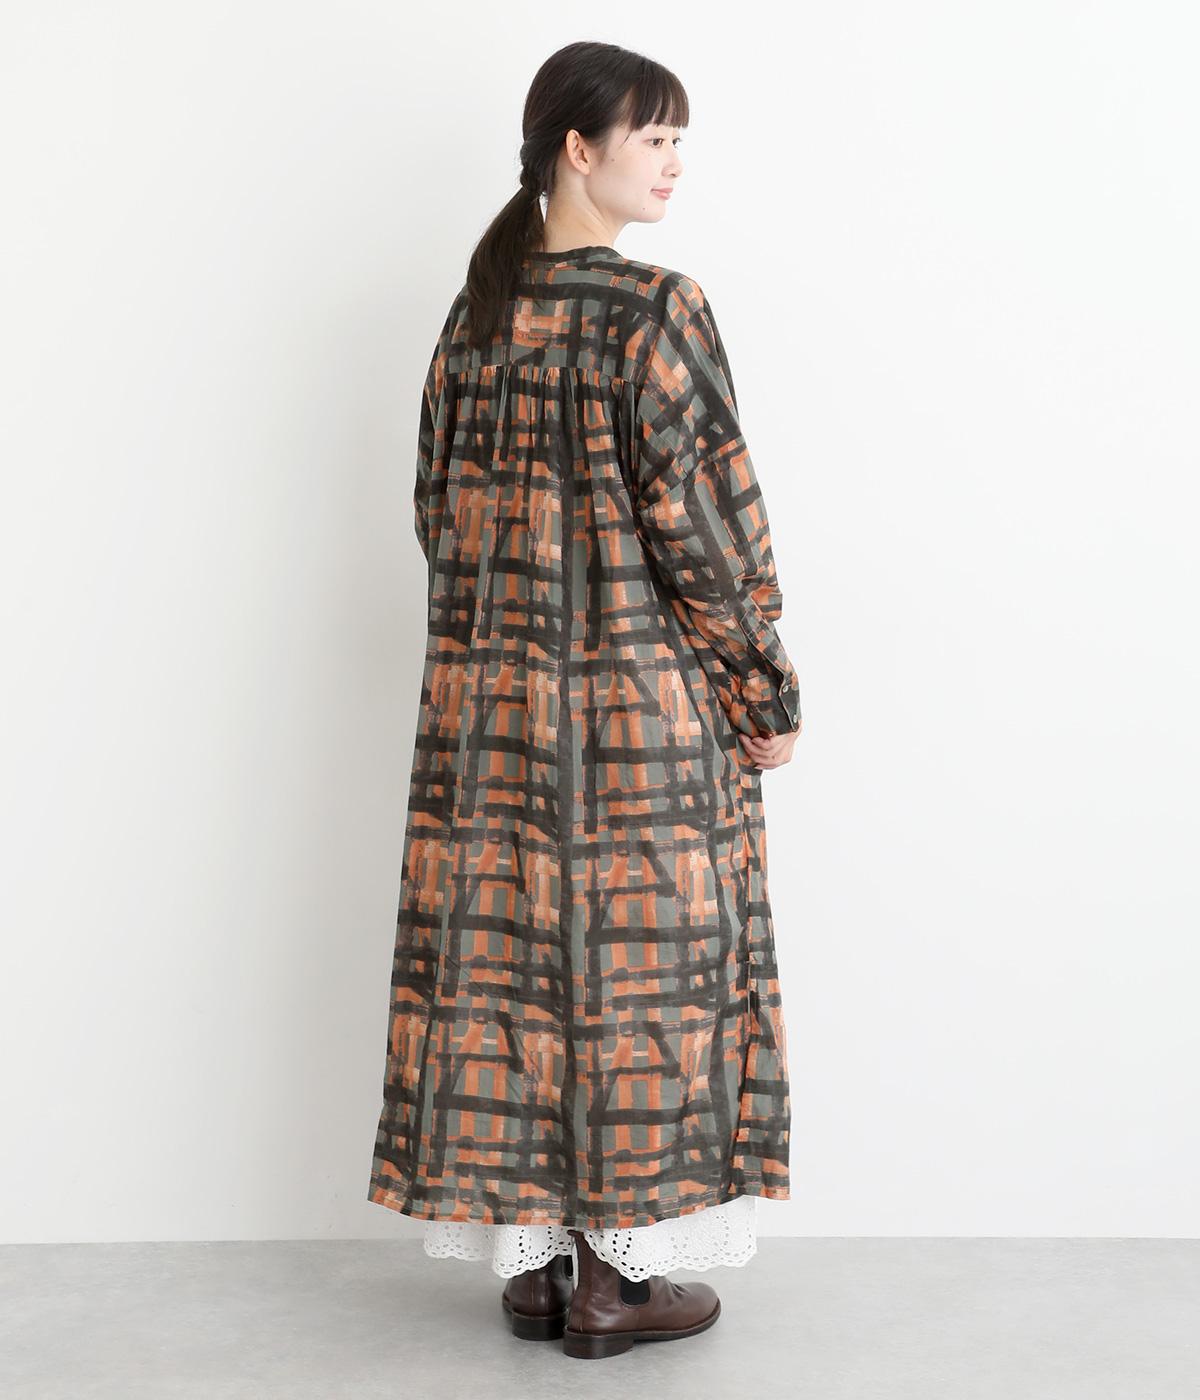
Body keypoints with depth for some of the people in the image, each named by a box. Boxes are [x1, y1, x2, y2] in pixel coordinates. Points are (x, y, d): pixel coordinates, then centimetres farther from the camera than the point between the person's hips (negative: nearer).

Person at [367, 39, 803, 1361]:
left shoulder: (475, 311, 7)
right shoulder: (655, 309, -12)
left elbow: (440, 507, 11)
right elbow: (703, 518, -14)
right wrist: (766, 688, -4)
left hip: (488, 693, 6)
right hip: (641, 697, -6)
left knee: (504, 949, 10)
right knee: (633, 957, 4)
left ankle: (527, 1254, 21)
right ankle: (614, 1273, 13)